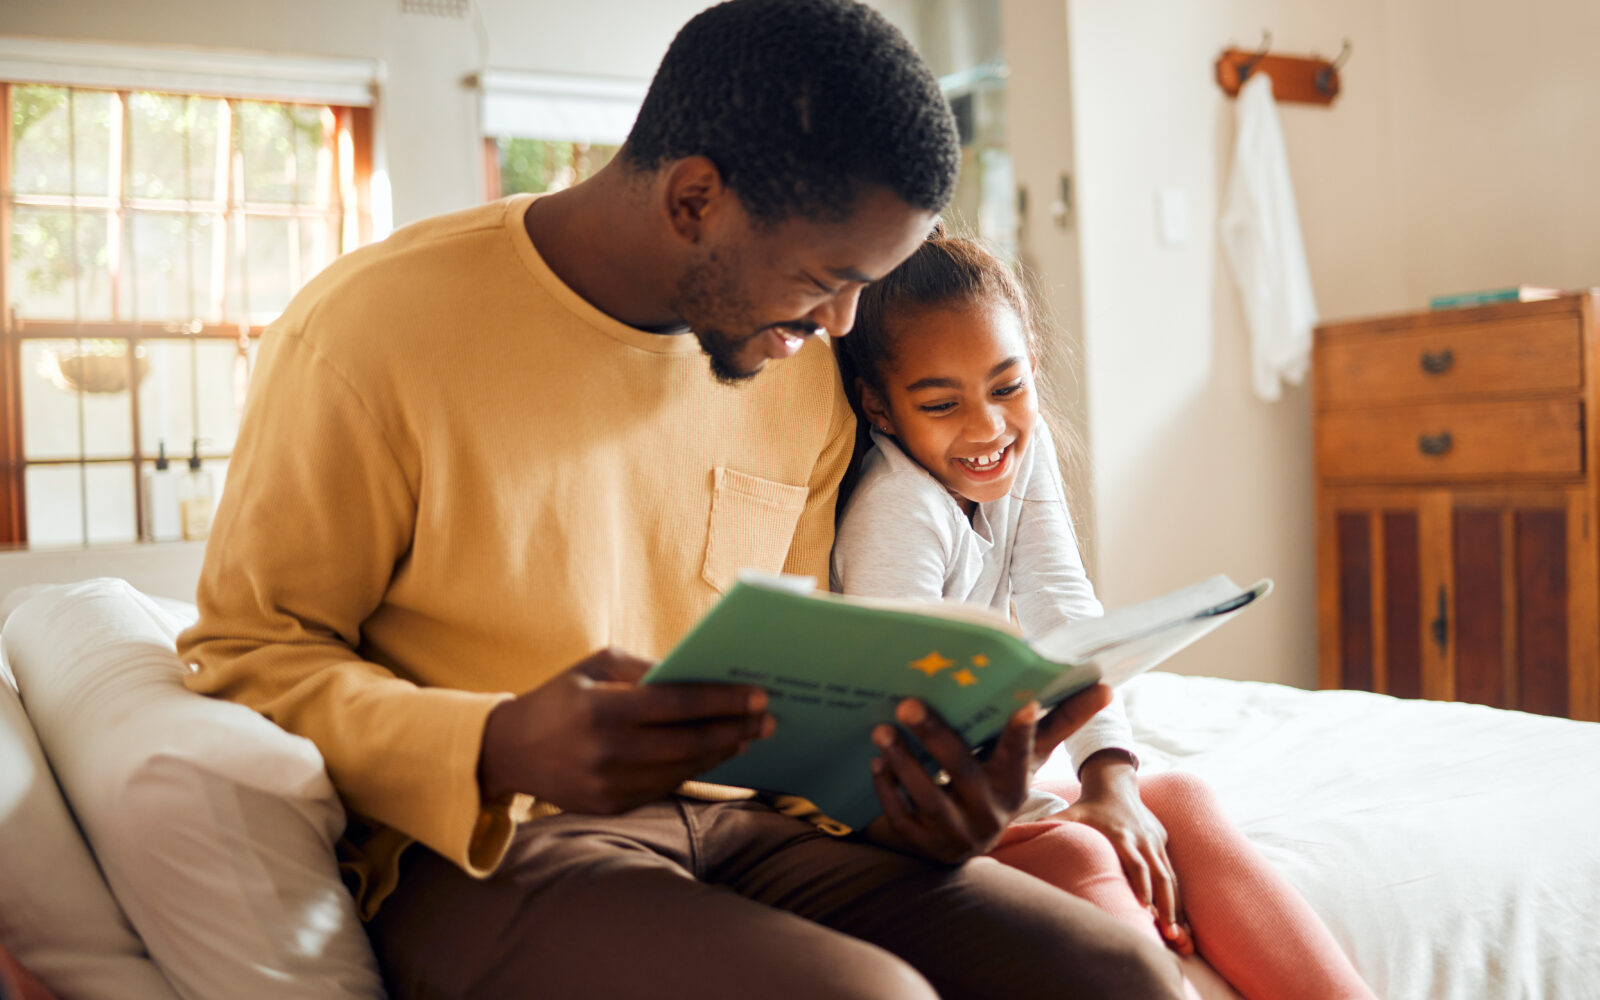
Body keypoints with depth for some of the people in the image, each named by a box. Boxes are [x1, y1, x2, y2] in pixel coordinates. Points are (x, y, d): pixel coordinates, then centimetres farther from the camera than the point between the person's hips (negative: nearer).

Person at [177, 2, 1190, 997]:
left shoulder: (807, 376, 8)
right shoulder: (372, 329, -11)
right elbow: (245, 654, -7)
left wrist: (890, 777, -8)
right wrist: (498, 751, -26)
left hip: (735, 817, 6)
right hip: (481, 851, -5)